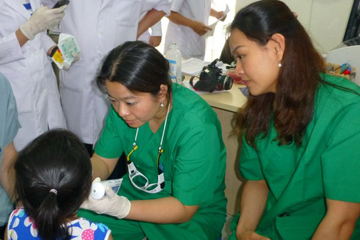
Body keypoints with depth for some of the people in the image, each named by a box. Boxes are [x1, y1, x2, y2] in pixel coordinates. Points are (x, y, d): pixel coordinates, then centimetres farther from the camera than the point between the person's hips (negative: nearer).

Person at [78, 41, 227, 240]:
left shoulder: (196, 126, -31)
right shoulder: (123, 106, -13)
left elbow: (184, 208, -24)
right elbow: (102, 161, -1)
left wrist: (121, 208, -37)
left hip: (193, 216, -3)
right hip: (136, 196, 4)